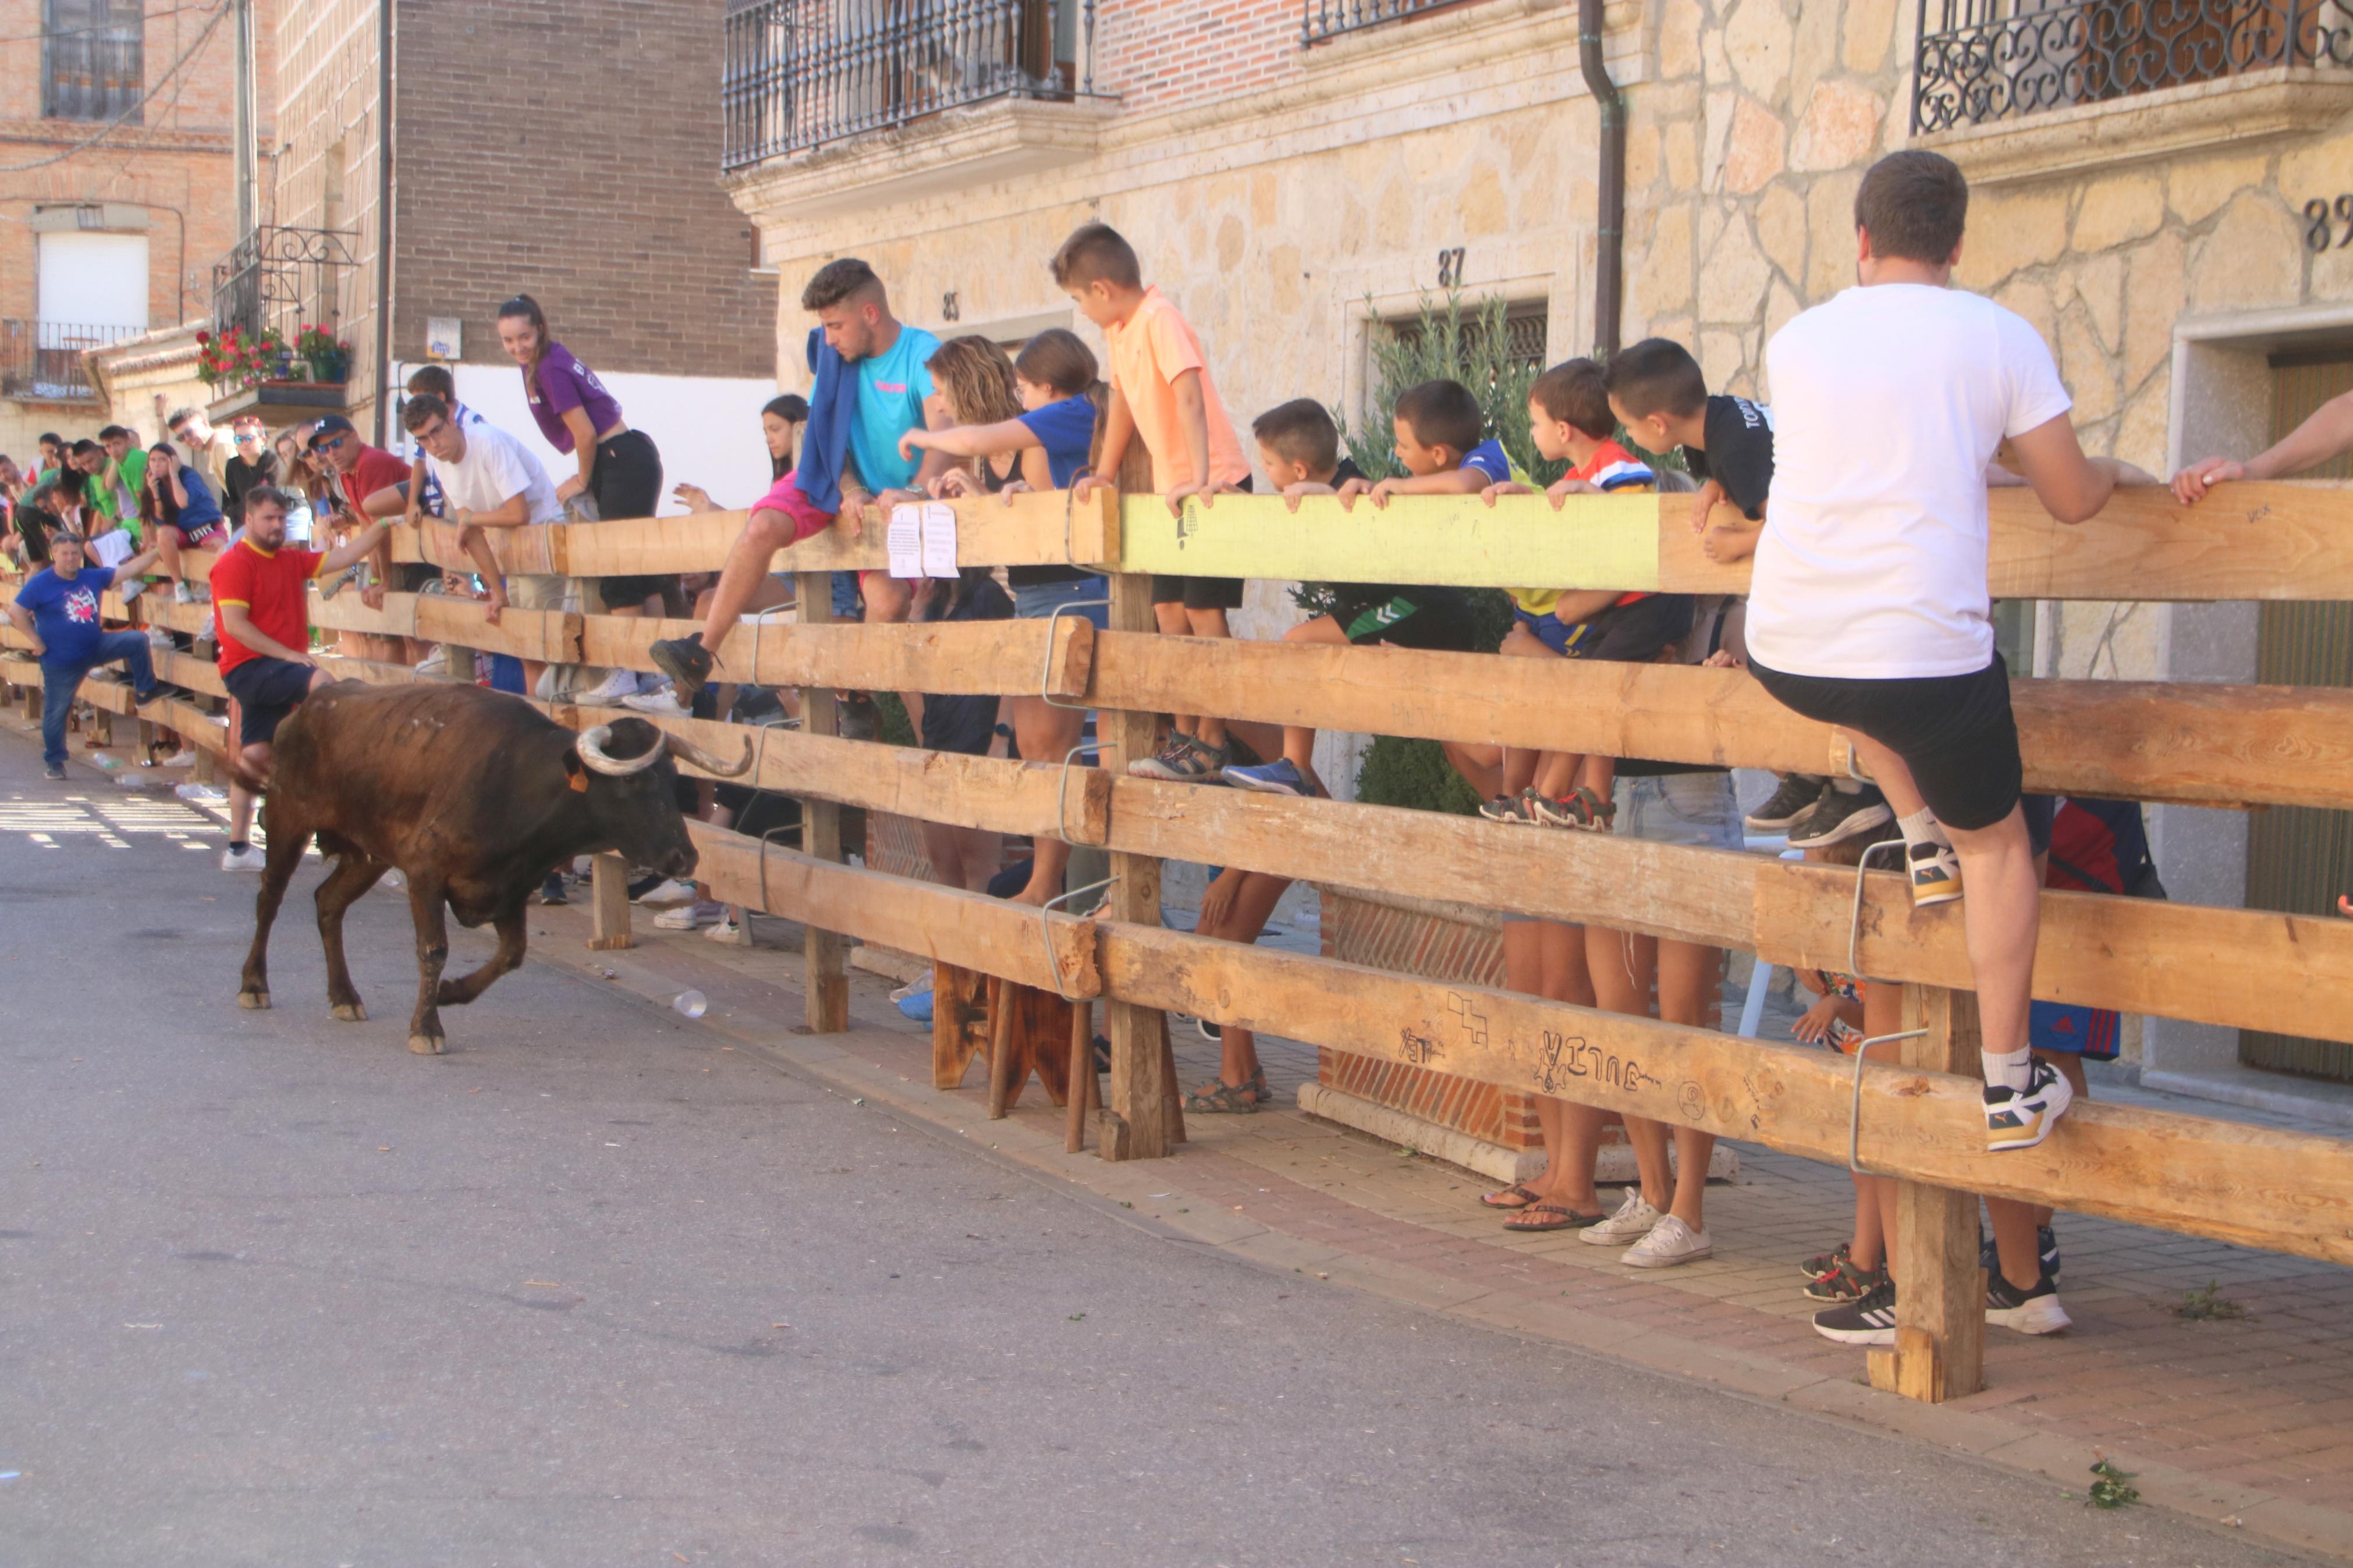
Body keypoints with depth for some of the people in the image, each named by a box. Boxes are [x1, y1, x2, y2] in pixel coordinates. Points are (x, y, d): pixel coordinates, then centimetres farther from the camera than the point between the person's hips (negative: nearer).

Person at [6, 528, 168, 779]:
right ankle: (53, 762, 19)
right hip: (61, 662, -4)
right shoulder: (40, 584, -11)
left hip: (97, 646, 4)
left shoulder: (92, 577, 2)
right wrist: (37, 641, -14)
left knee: (136, 640, -12)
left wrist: (155, 552, -3)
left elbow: (128, 569, 3)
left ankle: (145, 691, 2)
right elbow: (16, 612, -14)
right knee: (56, 712, 4)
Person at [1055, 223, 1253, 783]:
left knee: (1204, 612, -8)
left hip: (1215, 485, -9)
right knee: (1170, 613, 9)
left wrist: (1199, 480, -33)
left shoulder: (1160, 320, -18)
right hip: (1172, 489, 9)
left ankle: (1210, 748, -4)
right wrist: (1104, 475, 19)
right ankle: (1185, 737, 15)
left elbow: (1189, 397, -27)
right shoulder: (1119, 331, 9)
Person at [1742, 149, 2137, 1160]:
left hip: (1784, 658, 3)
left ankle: (1923, 843, 31)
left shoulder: (1795, 342, 11)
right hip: (1927, 657, -3)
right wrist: (2109, 470, 27)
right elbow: (2071, 499, 5)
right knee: (1996, 845, 20)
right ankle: (2011, 1089, 20)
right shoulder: (1999, 336, 1)